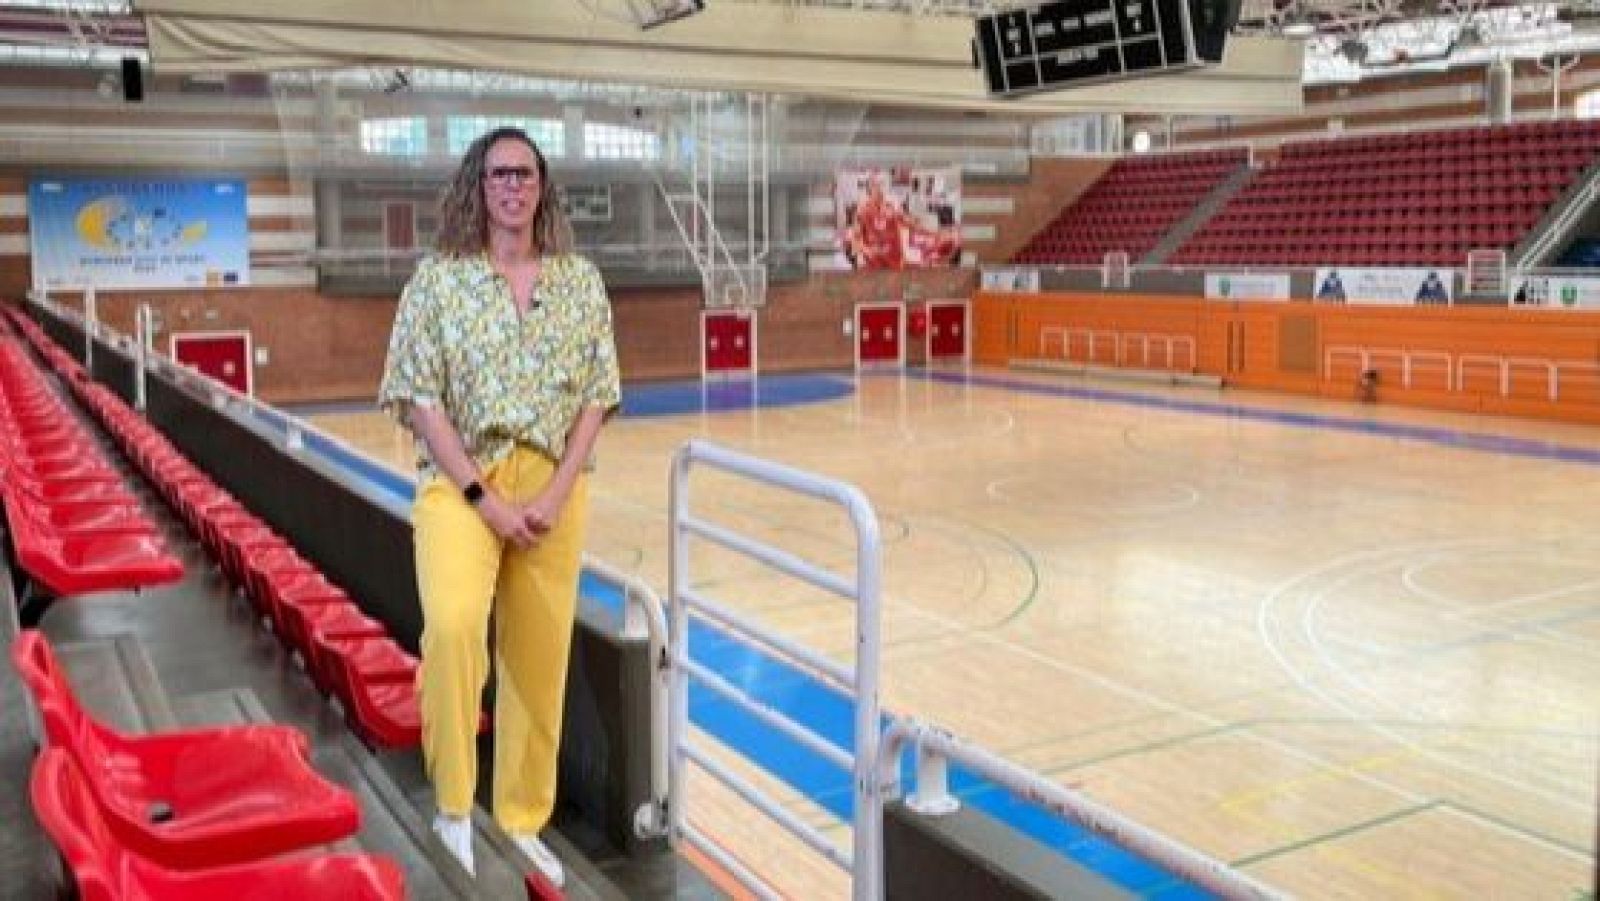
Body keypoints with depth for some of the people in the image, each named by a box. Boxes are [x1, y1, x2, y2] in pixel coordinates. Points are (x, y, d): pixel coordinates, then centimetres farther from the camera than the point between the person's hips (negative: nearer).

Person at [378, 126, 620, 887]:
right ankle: (454, 809, -10)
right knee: (454, 625, -28)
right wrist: (481, 497, -14)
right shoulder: (437, 279, -3)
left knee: (540, 660, 7)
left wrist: (556, 492, -8)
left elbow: (596, 396, 4)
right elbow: (420, 399, -7)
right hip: (460, 484, -3)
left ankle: (522, 824, 24)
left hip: (553, 491, 3)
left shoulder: (580, 280, 5)